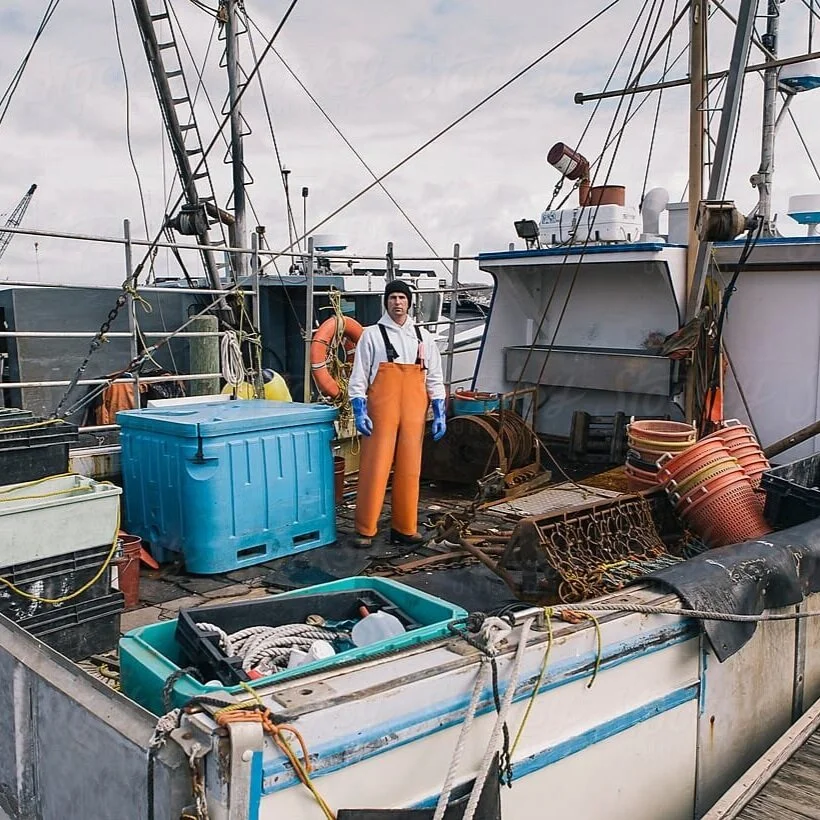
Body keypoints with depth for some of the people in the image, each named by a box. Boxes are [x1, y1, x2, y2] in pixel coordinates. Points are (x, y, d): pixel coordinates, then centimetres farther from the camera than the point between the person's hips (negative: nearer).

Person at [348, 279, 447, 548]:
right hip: (381, 412, -3)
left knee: (409, 471, 6)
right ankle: (365, 530, 5)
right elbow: (358, 377, 0)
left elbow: (434, 379, 14)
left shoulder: (423, 337, 13)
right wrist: (359, 412, -9)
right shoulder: (372, 335, 4)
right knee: (374, 468, -3)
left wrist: (439, 414, 7)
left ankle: (404, 528, 15)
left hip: (413, 413, 3)